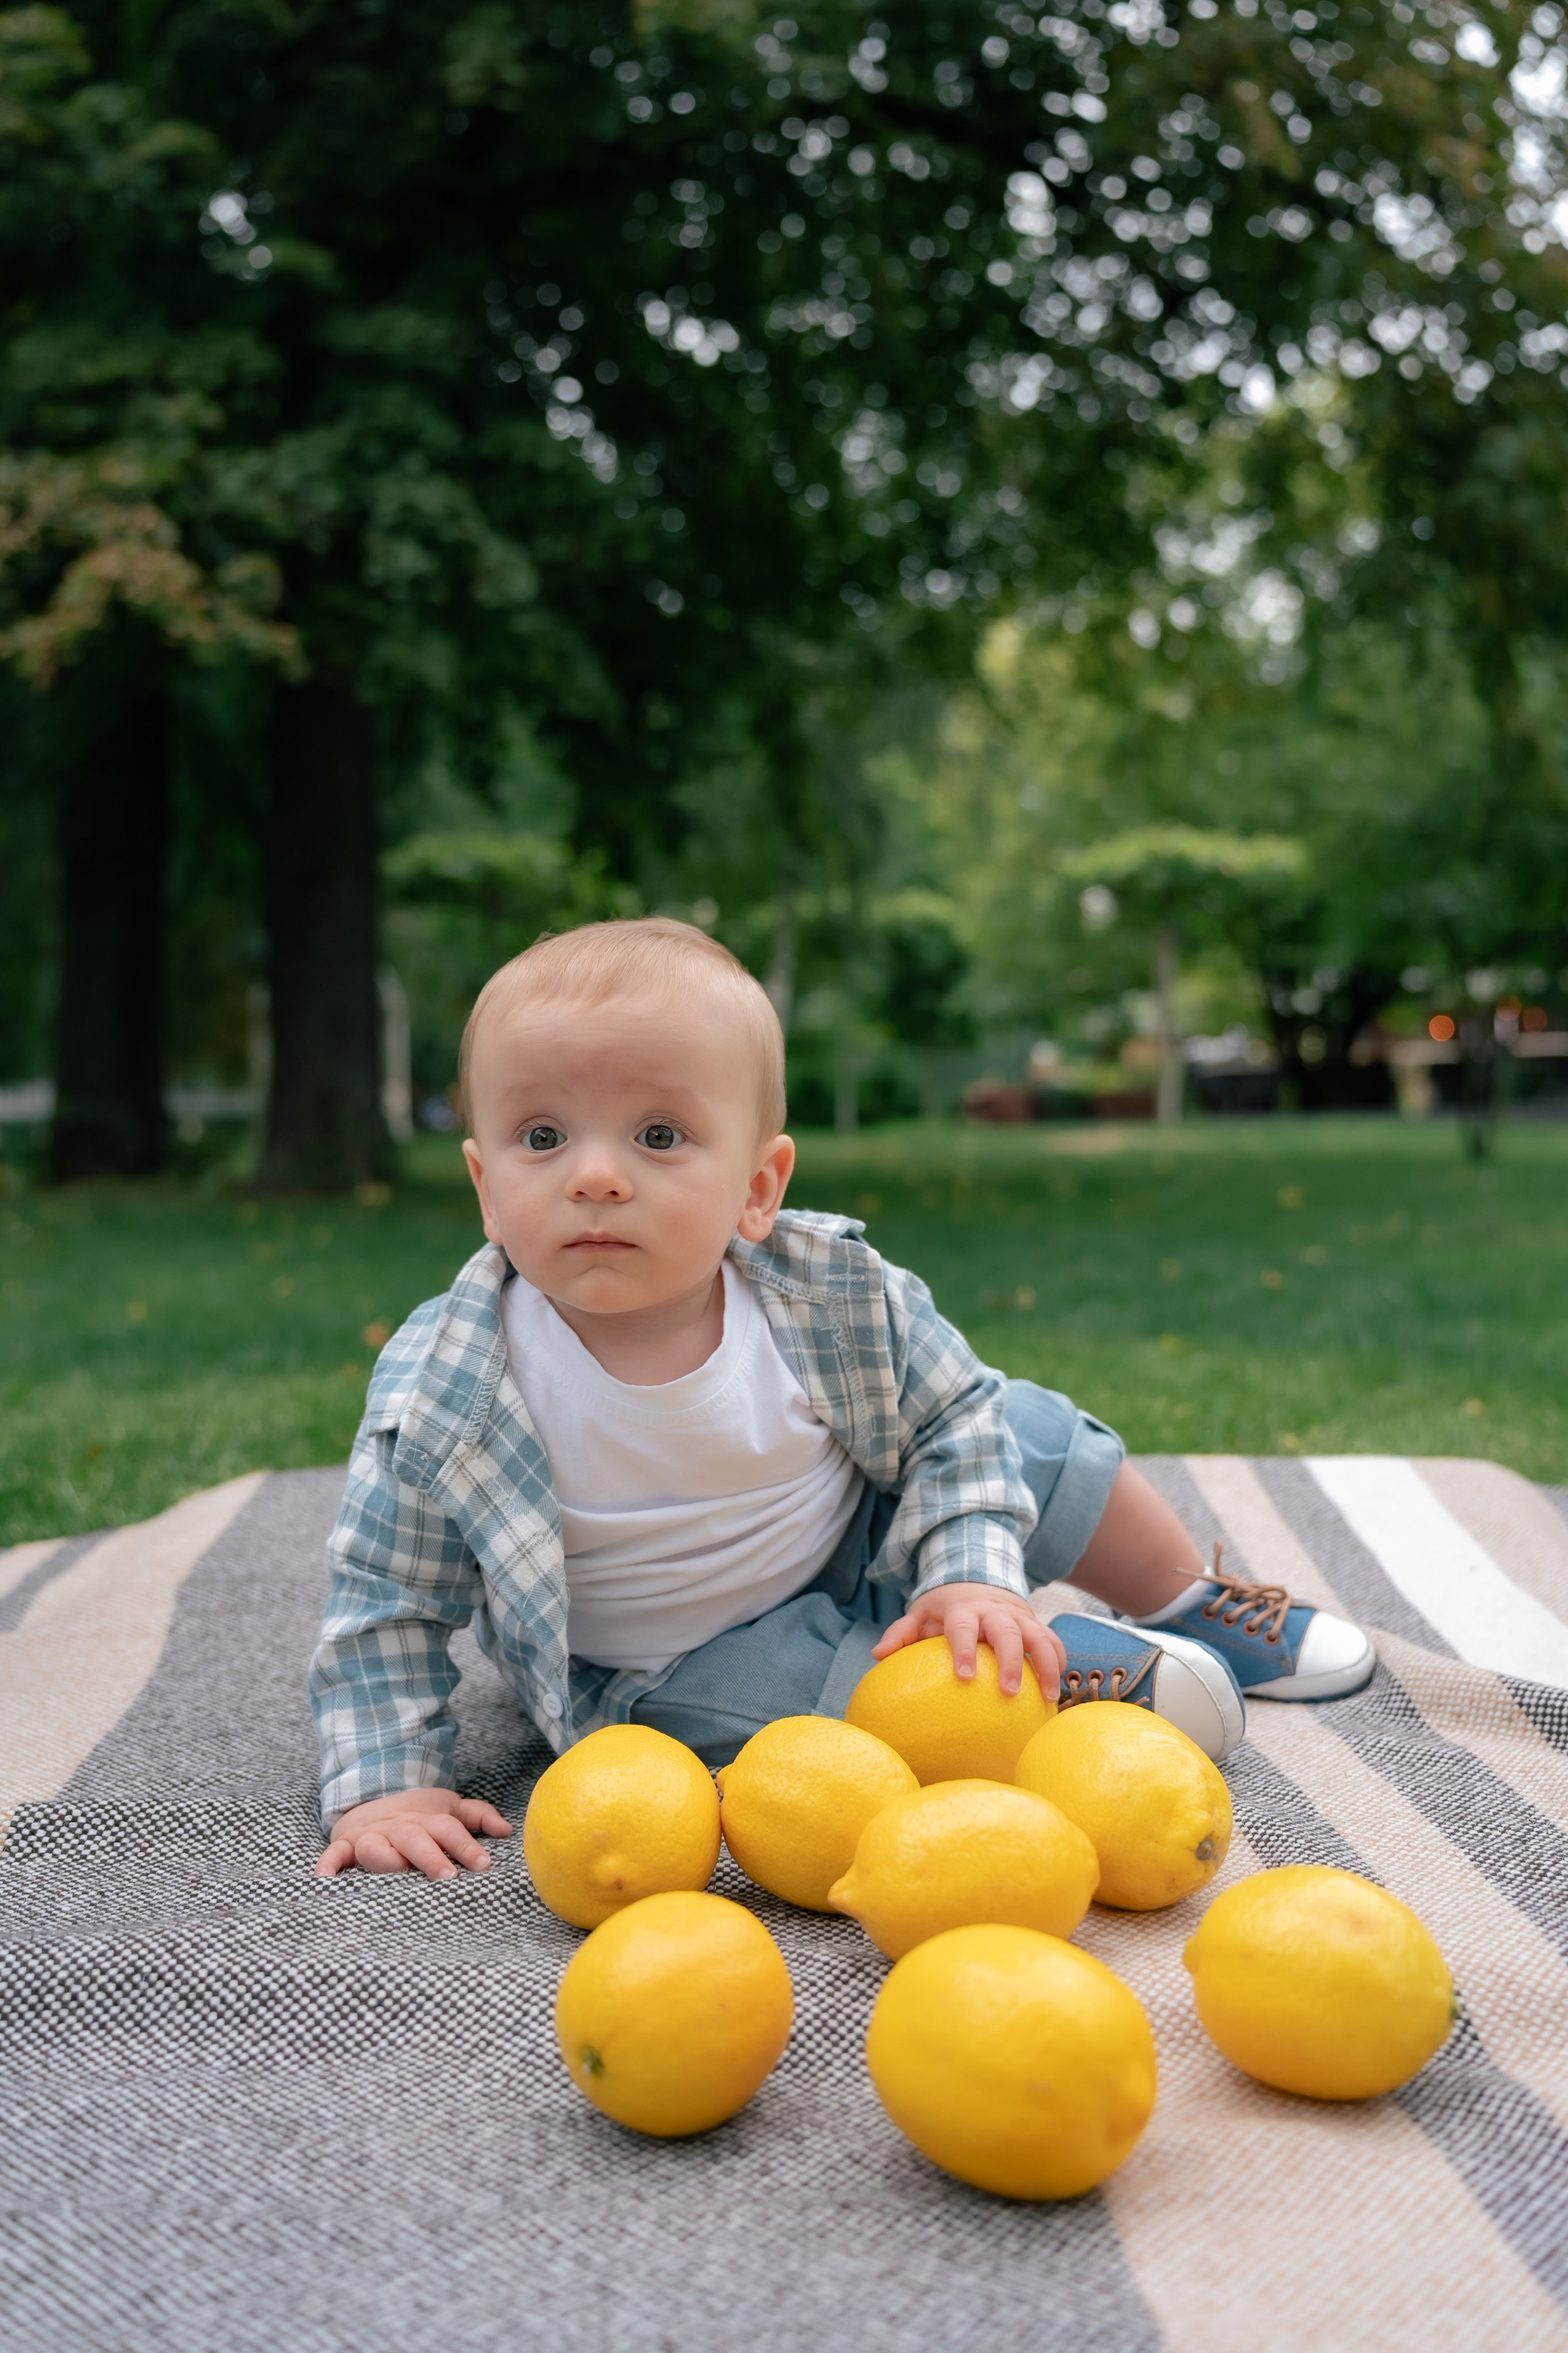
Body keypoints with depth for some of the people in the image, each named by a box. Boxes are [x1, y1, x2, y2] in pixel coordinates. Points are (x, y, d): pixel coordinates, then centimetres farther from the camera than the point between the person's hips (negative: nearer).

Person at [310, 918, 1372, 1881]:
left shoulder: (832, 1292, -24)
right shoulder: (439, 1396, -27)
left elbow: (953, 1415, -9)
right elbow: (388, 1602, -14)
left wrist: (970, 1574, -23)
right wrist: (386, 1782, -22)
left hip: (869, 1540, 3)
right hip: (676, 1664, -3)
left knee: (1028, 1434, 1)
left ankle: (1196, 1613, 30)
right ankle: (1086, 1669, -13)